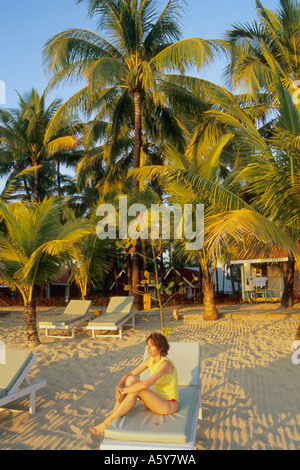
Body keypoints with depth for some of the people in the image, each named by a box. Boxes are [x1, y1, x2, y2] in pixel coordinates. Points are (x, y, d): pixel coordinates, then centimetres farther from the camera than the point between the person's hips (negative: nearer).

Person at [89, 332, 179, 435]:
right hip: (157, 399, 7)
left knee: (136, 390, -28)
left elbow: (146, 384, -34)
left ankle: (107, 423, -20)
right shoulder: (149, 360, 1)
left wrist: (123, 391, -27)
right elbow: (128, 374, 2)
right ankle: (112, 417, -15)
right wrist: (119, 386, -18)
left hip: (170, 405, -7)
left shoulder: (165, 364, -24)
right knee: (131, 379, -13)